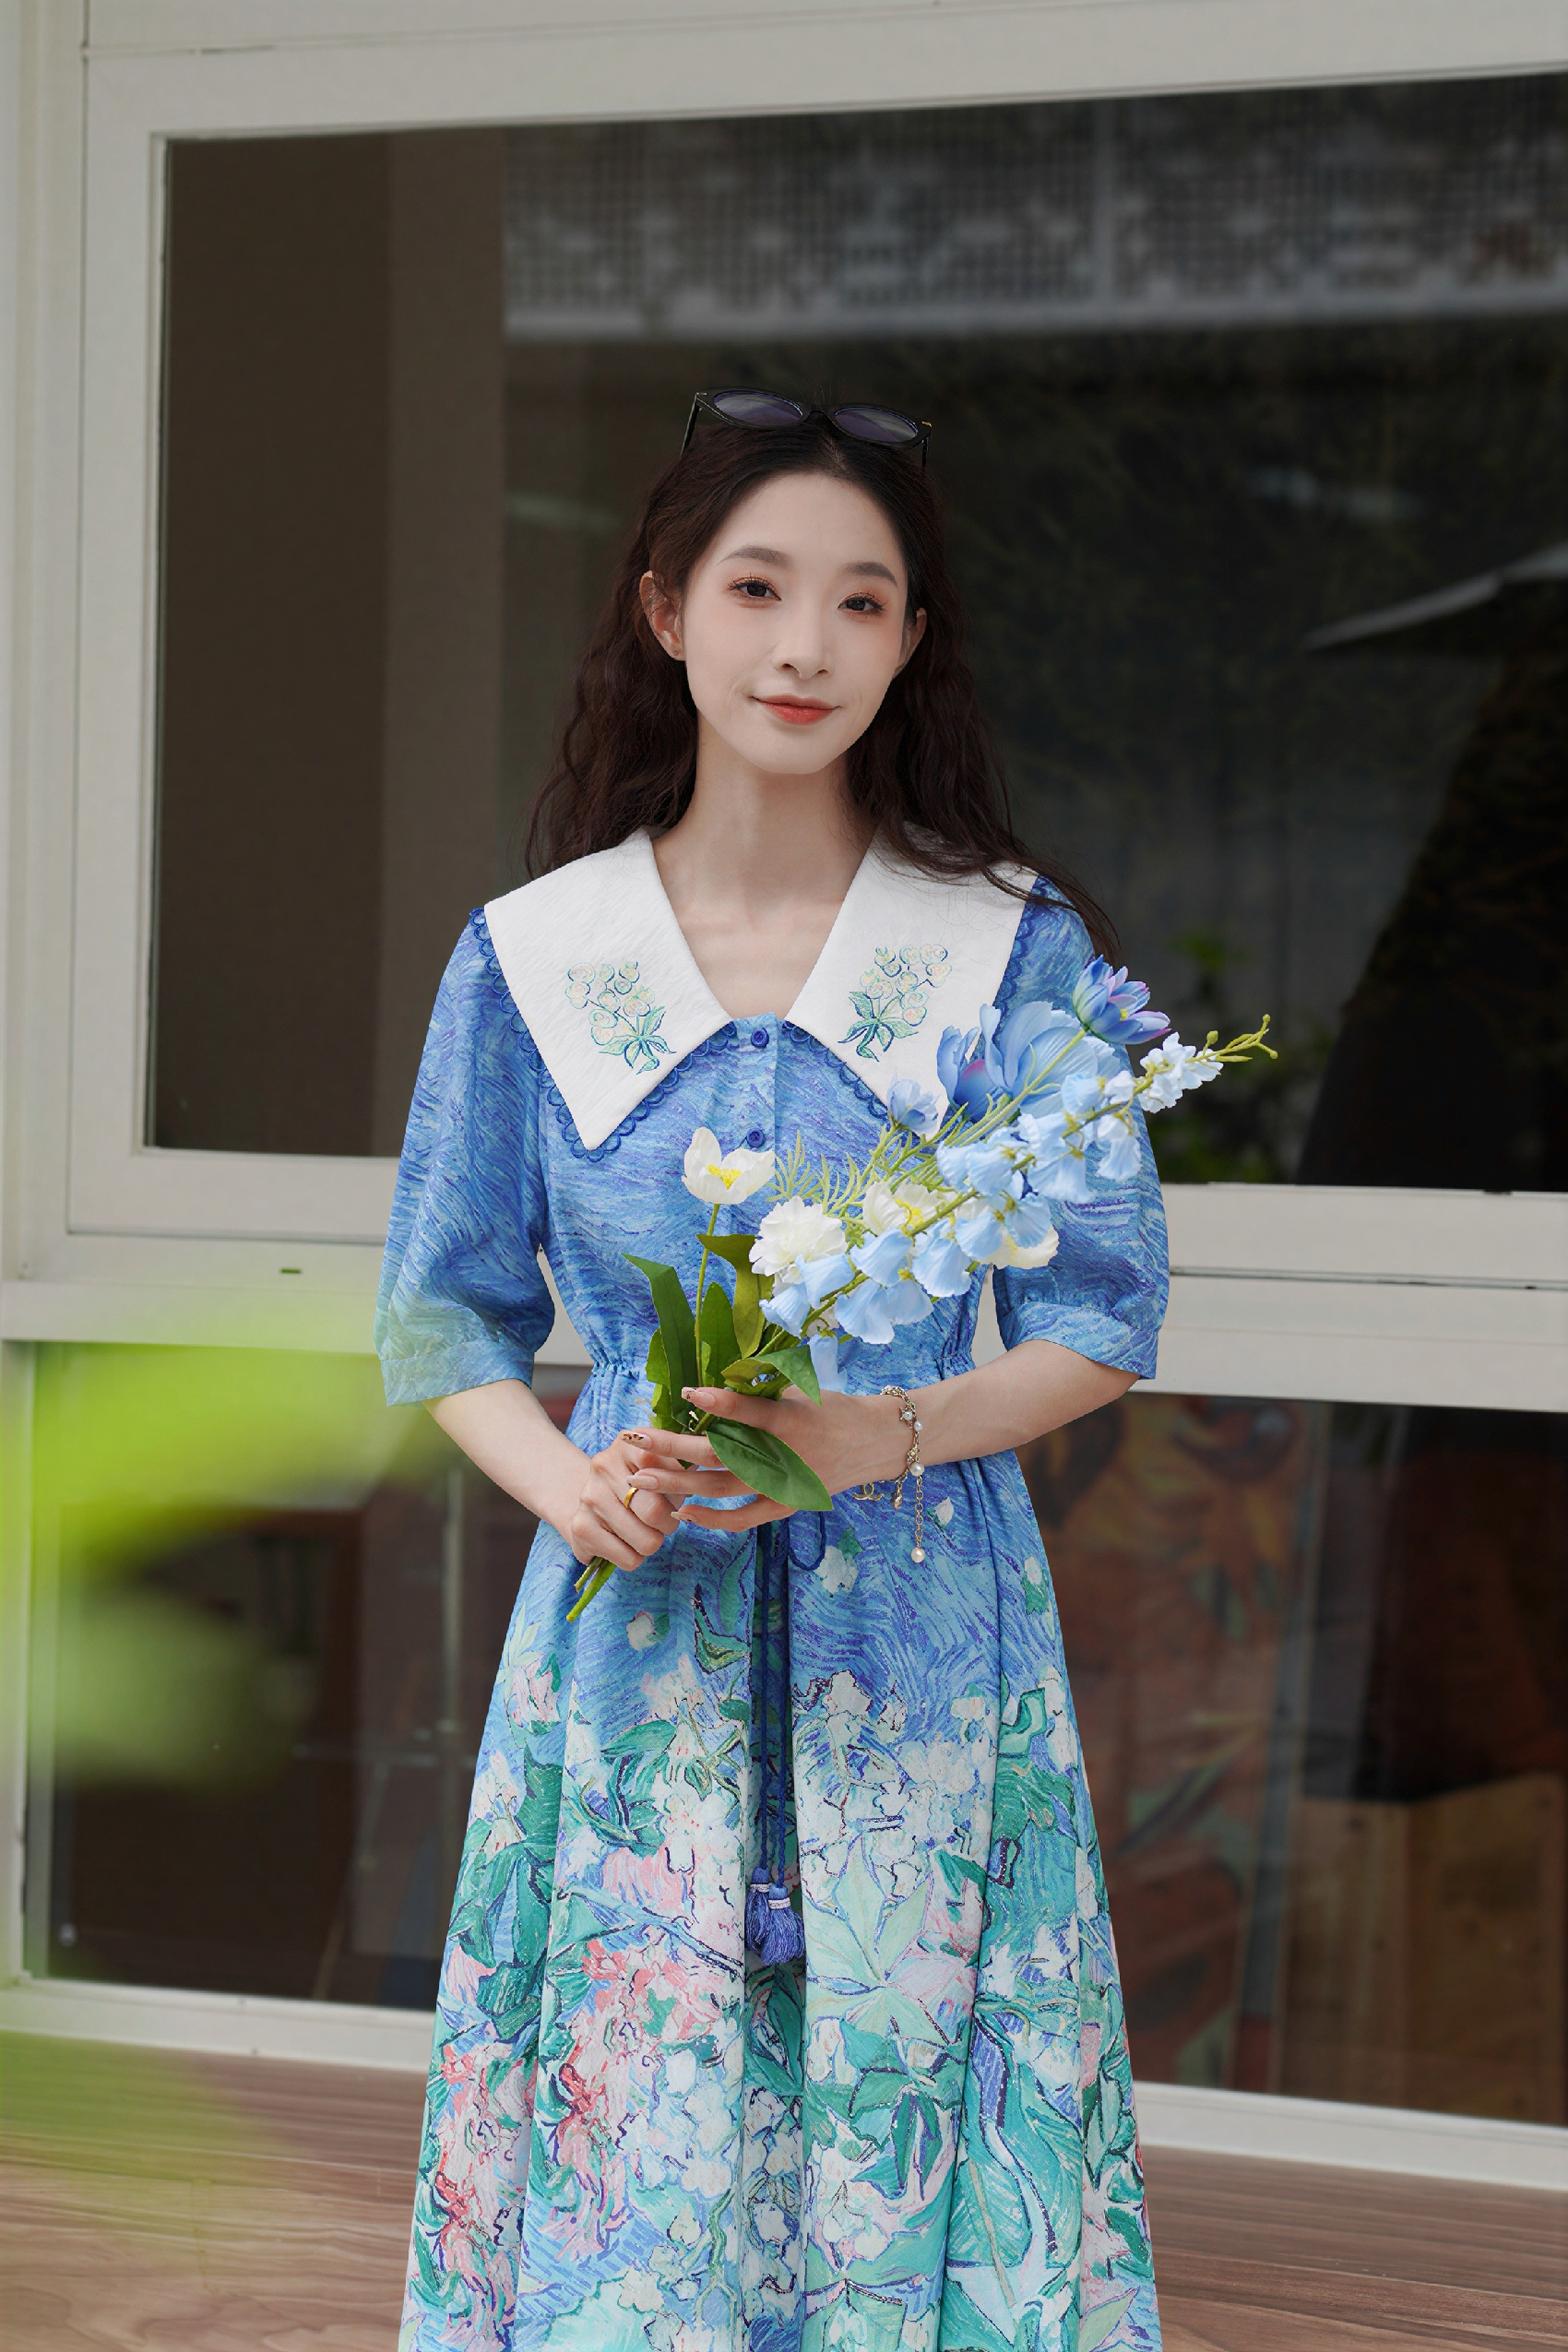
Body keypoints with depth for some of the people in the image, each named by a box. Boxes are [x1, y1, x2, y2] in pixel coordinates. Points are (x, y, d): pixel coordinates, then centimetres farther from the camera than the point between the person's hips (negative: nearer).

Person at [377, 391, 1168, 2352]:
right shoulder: (529, 958, 3)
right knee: (631, 2178, 0)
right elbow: (447, 1316, 9)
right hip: (637, 1634, 1)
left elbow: (1102, 1320, 3)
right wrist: (570, 1485, -11)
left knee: (909, 2157, 0)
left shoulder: (1019, 952, 1)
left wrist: (875, 1436, -14)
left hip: (920, 1649, -1)